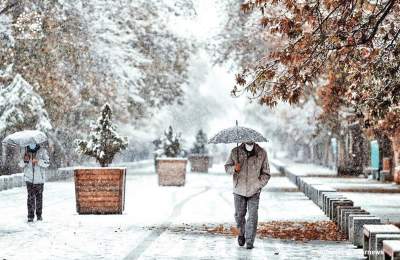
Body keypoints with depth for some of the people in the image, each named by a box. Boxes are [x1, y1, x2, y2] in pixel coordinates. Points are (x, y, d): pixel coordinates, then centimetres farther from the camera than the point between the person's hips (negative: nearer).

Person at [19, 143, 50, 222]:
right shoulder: (26, 152, 6)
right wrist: (25, 160, -12)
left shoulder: (42, 151, -1)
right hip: (29, 178, 1)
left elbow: (47, 163, -6)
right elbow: (21, 165, 10)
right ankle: (30, 216, -4)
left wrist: (38, 161, -22)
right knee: (31, 197, -6)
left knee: (39, 197, 8)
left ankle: (39, 215, 20)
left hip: (39, 178, 0)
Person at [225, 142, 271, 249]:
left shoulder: (261, 153, -2)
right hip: (239, 190, 1)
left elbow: (266, 174, 4)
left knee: (253, 216, -7)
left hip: (254, 191, -1)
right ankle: (241, 233, 36)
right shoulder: (235, 152, 0)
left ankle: (250, 241, 0)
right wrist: (234, 168, -15)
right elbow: (227, 167, 8)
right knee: (239, 215, 9)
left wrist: (258, 185, -8)